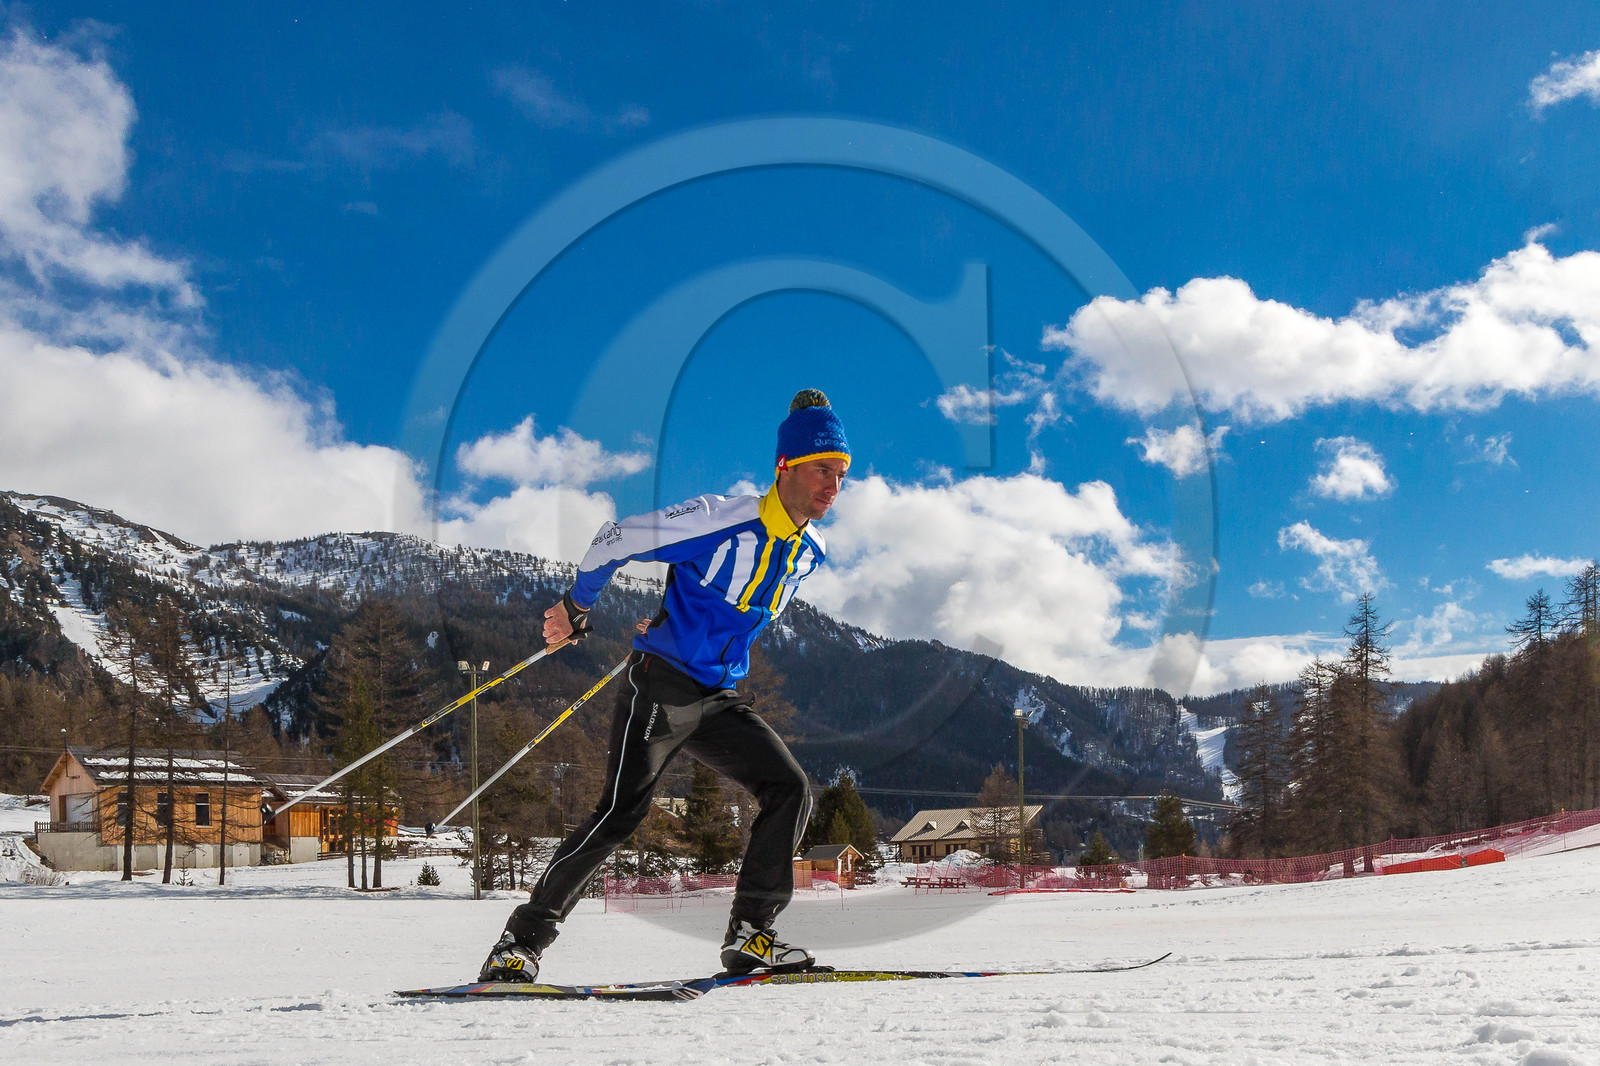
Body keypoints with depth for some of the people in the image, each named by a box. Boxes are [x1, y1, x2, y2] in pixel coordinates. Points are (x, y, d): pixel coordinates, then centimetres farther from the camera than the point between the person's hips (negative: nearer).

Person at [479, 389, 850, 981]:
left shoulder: (811, 552, 7)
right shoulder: (720, 520, -17)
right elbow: (615, 540, -8)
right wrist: (575, 608, 4)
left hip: (720, 700, 7)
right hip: (660, 687, -7)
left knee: (790, 790, -8)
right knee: (620, 815, -13)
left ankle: (749, 935, -1)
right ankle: (522, 939, -2)